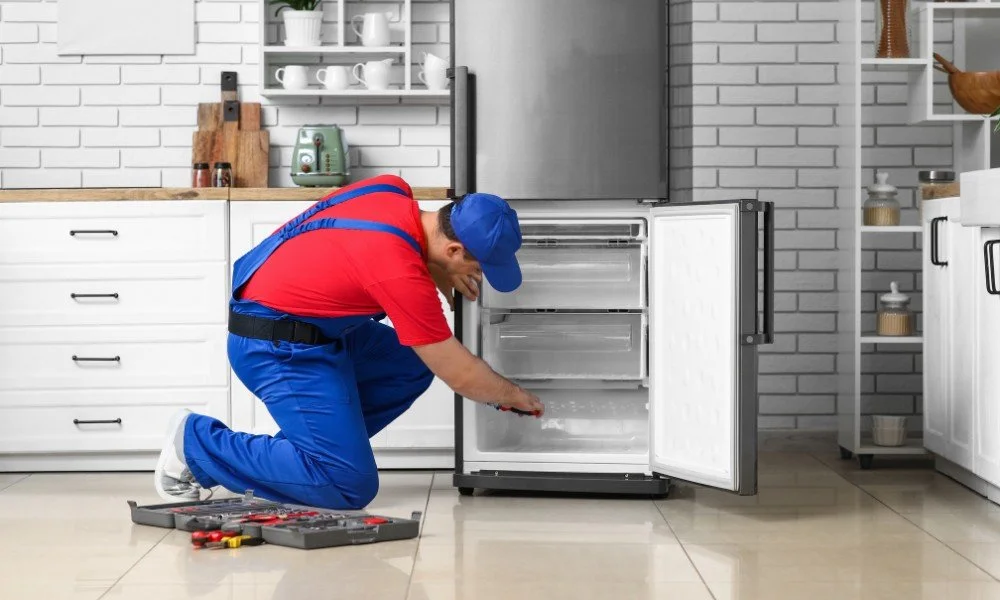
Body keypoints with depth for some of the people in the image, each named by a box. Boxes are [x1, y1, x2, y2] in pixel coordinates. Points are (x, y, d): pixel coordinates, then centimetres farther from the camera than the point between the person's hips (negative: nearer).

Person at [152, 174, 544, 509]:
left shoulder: (393, 190, -4)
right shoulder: (402, 273, -26)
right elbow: (460, 376, -15)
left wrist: (444, 278, 6)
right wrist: (512, 395, 4)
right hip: (276, 347, -10)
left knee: (412, 365, 10)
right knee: (351, 488, -13)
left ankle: (301, 448, 10)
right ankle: (196, 442, -5)